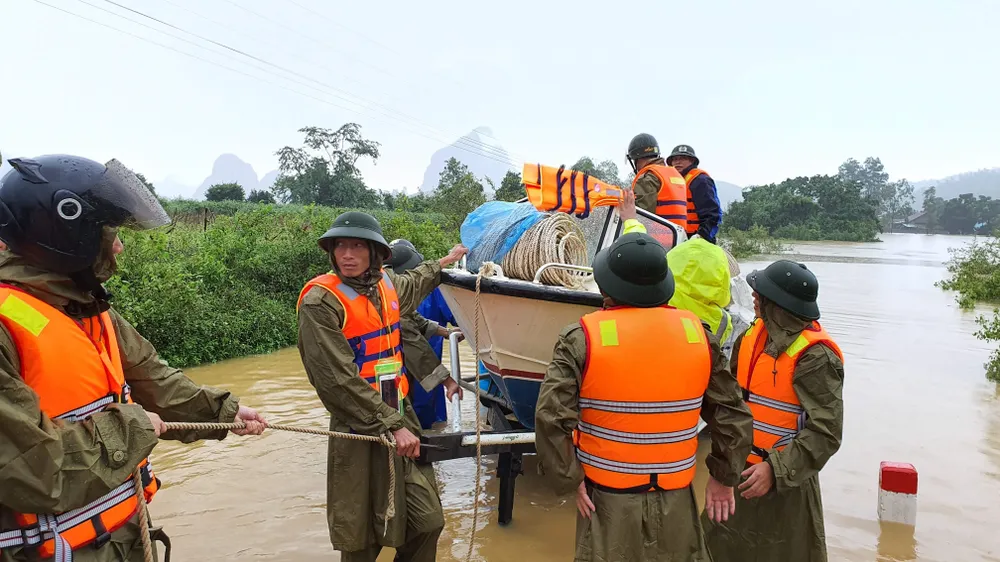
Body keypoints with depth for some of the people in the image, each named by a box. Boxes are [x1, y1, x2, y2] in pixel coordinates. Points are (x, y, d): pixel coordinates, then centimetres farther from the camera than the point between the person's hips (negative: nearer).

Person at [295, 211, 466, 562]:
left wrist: (443, 263, 48)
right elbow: (338, 379, -20)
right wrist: (390, 425, -20)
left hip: (402, 416, 6)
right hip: (359, 431, -6)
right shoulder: (320, 302, -15)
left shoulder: (384, 284, 6)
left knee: (429, 521, 8)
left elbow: (413, 284, 33)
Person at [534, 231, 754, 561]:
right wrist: (724, 477, 13)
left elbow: (550, 419, -18)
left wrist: (570, 480, -6)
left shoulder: (582, 338, -14)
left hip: (607, 501, -2)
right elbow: (733, 417, 1)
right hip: (675, 502, 3)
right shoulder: (697, 334, -5)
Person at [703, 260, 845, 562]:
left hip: (785, 480, -7)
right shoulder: (754, 334, 1)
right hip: (742, 470, 7)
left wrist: (776, 470, -29)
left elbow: (825, 432, -23)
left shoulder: (814, 356, -21)